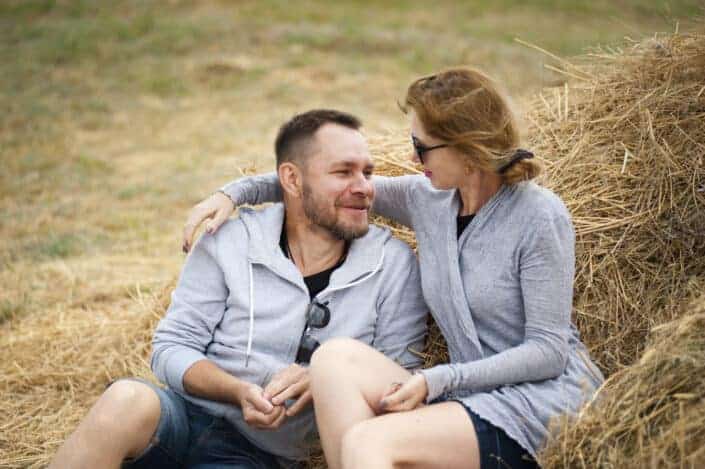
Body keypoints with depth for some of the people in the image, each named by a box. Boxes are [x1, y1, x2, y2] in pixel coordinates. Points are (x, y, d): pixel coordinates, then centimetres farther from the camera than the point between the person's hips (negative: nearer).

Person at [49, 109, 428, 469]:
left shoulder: (394, 266, 3)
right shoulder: (230, 242, 2)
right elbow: (171, 348, 1)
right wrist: (239, 392, -18)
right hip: (186, 416, 1)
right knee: (126, 401, -37)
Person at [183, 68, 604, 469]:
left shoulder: (540, 216, -10)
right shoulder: (428, 200, 10)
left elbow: (547, 351, -12)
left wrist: (436, 380, -18)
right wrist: (235, 192, 14)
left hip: (543, 399, -7)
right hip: (473, 398, 7)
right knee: (335, 357, -17)